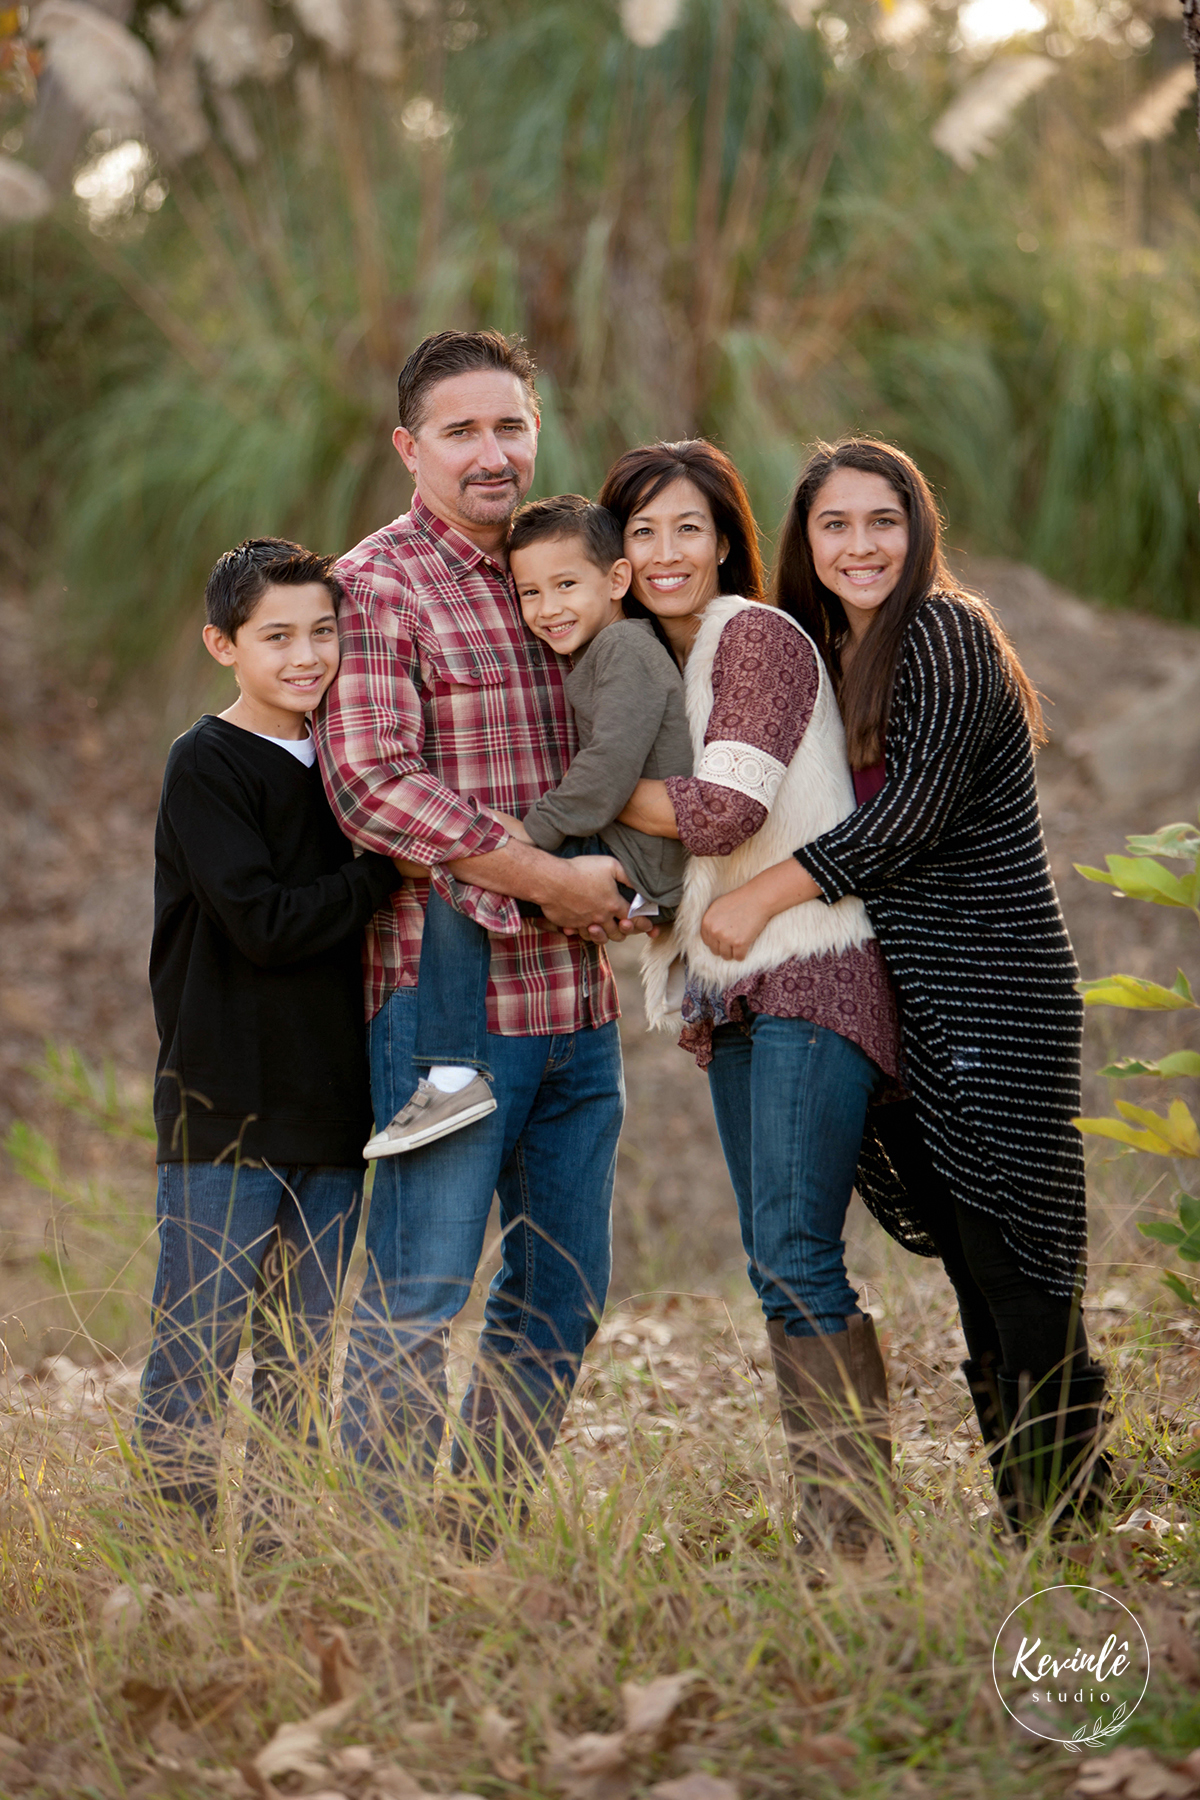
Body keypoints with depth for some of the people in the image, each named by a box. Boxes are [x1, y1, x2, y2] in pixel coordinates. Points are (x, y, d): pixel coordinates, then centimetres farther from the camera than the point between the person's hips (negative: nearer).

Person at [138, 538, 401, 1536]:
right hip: (225, 1110, -6)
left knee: (305, 1359, 10)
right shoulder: (206, 766, -7)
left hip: (330, 1110, 6)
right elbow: (266, 926, -16)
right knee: (198, 1347, -5)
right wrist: (391, 870, -12)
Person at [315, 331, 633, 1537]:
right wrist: (547, 880, -15)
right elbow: (369, 784, -16)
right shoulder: (377, 589, -5)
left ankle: (486, 1540, 21)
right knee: (420, 1299, -6)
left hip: (574, 996, 7)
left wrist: (618, 871, 10)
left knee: (562, 1300, 11)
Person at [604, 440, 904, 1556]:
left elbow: (725, 810, -17)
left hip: (811, 973, -9)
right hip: (729, 991, 9)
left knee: (795, 1254, -16)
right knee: (773, 1265, 7)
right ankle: (832, 1535, 11)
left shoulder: (760, 637, -8)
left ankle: (857, 1533, -13)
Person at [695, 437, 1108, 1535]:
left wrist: (763, 898, -14)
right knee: (976, 1276, 9)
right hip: (911, 998, 8)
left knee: (1019, 1264, -8)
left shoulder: (943, 632, -8)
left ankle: (1067, 1523, -2)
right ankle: (1025, 1523, 15)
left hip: (992, 987, -8)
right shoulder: (831, 660, 17)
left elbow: (919, 806, -16)